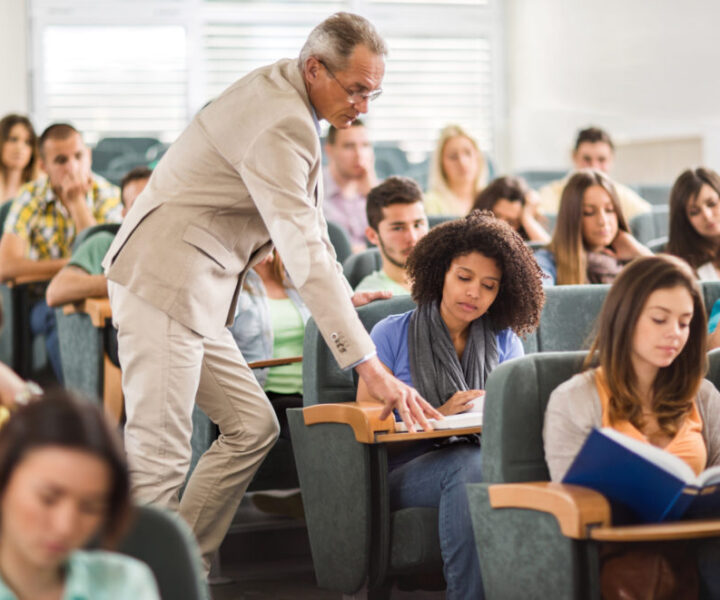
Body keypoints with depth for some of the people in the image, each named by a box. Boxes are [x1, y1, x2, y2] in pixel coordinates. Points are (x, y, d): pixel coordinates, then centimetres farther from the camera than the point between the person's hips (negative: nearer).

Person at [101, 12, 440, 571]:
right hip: (165, 282, -10)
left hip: (197, 292, 10)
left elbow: (307, 216, 26)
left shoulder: (282, 91, 11)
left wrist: (343, 294, 26)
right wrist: (371, 369, -32)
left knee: (252, 426, 11)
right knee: (159, 456, -12)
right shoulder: (279, 125, -21)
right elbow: (305, 253, -29)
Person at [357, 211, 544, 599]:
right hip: (403, 470, -2)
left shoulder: (504, 343, 17)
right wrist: (438, 417, -10)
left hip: (482, 462, 2)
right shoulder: (392, 334, 7)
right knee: (467, 464, -36)